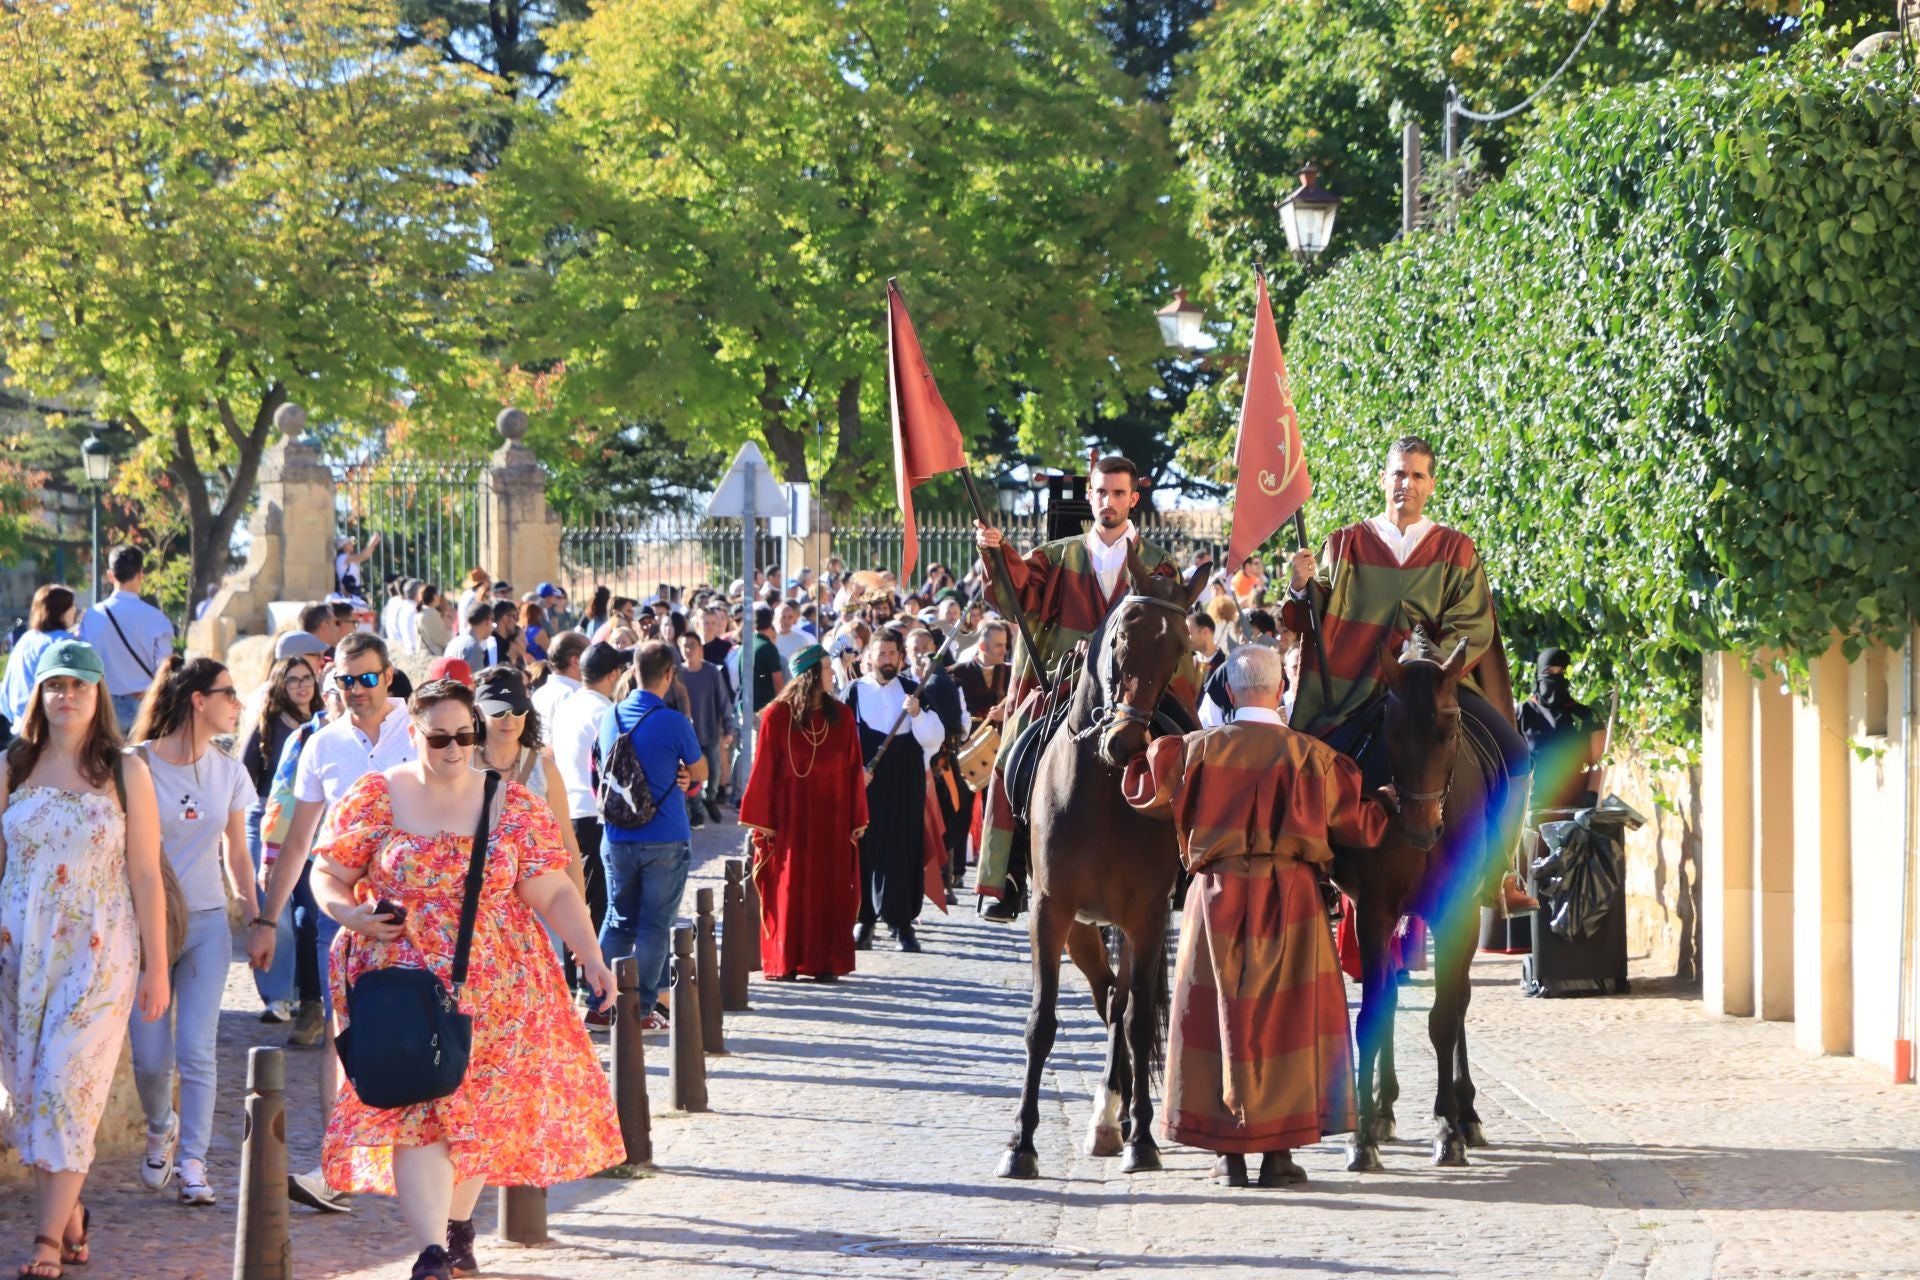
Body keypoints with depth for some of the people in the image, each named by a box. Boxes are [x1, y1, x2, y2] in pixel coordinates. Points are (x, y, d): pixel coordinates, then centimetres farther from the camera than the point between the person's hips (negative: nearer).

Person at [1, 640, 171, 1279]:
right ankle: (67, 1213, 18)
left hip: (97, 951, -3)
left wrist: (156, 967, -1)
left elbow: (146, 876, 1)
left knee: (67, 1084, -11)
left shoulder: (126, 772, 0)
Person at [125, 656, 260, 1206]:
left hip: (206, 923, 3)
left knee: (196, 1051, -7)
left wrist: (258, 919, 13)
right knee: (150, 1057, -2)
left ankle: (192, 1162, 1)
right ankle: (161, 1129, 29)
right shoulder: (138, 766, -7)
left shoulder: (227, 771, 6)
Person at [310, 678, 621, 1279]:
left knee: (479, 1110, 7)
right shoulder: (374, 799, 1)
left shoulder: (513, 805, 3)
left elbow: (553, 894, 1)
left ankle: (457, 1228, 28)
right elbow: (328, 875, 5)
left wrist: (591, 958, -9)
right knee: (415, 1111, -11)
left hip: (494, 990, 2)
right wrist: (351, 915, -16)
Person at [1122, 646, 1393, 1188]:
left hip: (1217, 893, 0)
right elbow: (1359, 825, 5)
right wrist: (1386, 806, 26)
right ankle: (1278, 1149, 6)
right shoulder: (1311, 755, -2)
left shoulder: (1199, 748, -4)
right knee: (1286, 1015, 7)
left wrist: (1135, 754, 26)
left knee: (1220, 1014, 7)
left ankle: (1229, 1152, 8)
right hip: (1289, 896, 0)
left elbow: (1142, 790, 5)